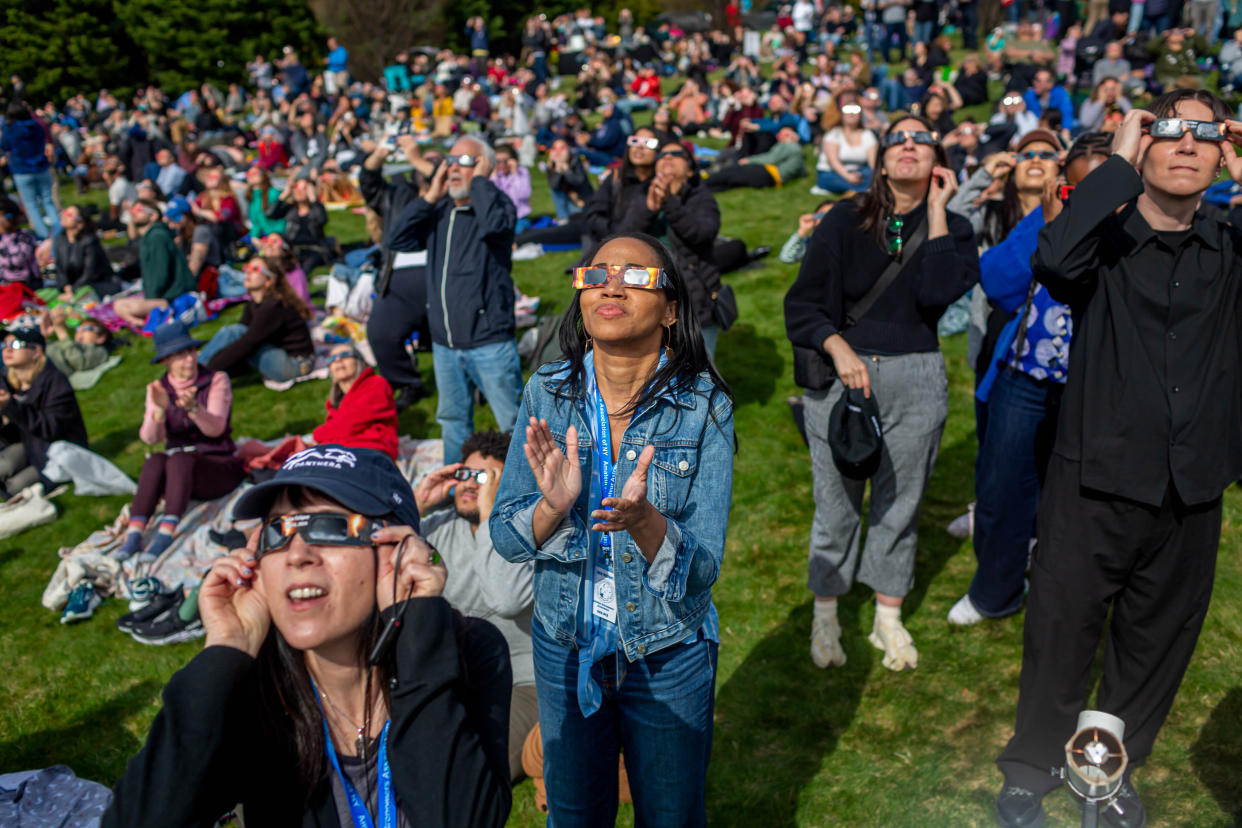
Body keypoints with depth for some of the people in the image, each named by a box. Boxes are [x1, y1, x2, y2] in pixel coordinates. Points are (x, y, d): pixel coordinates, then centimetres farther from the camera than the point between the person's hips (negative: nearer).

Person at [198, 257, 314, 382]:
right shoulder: (252, 303, 7)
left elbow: (247, 343, -23)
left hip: (294, 365, -9)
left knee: (234, 331, -17)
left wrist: (209, 367, -22)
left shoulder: (273, 307, -22)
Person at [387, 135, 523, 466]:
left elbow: (494, 226, -30)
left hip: (489, 342, -6)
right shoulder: (439, 211, 11)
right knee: (453, 422, 18)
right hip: (444, 343, 6)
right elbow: (398, 239, 2)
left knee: (513, 423, -1)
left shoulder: (497, 202, -6)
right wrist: (429, 196, -2)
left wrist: (480, 180, -15)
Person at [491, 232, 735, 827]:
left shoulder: (704, 408, -17)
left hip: (669, 654, -2)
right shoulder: (548, 394, -10)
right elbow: (504, 538, -8)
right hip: (564, 645, 2)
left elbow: (702, 569, -19)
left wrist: (644, 521, -39)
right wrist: (552, 506, -30)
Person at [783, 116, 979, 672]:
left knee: (900, 504, 10)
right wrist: (838, 347, -18)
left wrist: (936, 209, -10)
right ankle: (825, 619, 25)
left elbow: (938, 293, -16)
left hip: (916, 380, 1)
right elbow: (802, 303, -2)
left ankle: (889, 621, 28)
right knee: (836, 505, 5)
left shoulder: (950, 227, 4)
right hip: (842, 375, -1)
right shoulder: (846, 220, 1)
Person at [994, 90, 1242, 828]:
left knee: (1159, 640, 17)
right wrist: (1119, 162, -17)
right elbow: (1054, 260, -27)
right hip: (1098, 481, -3)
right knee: (1062, 631, 7)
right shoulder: (1107, 241, -4)